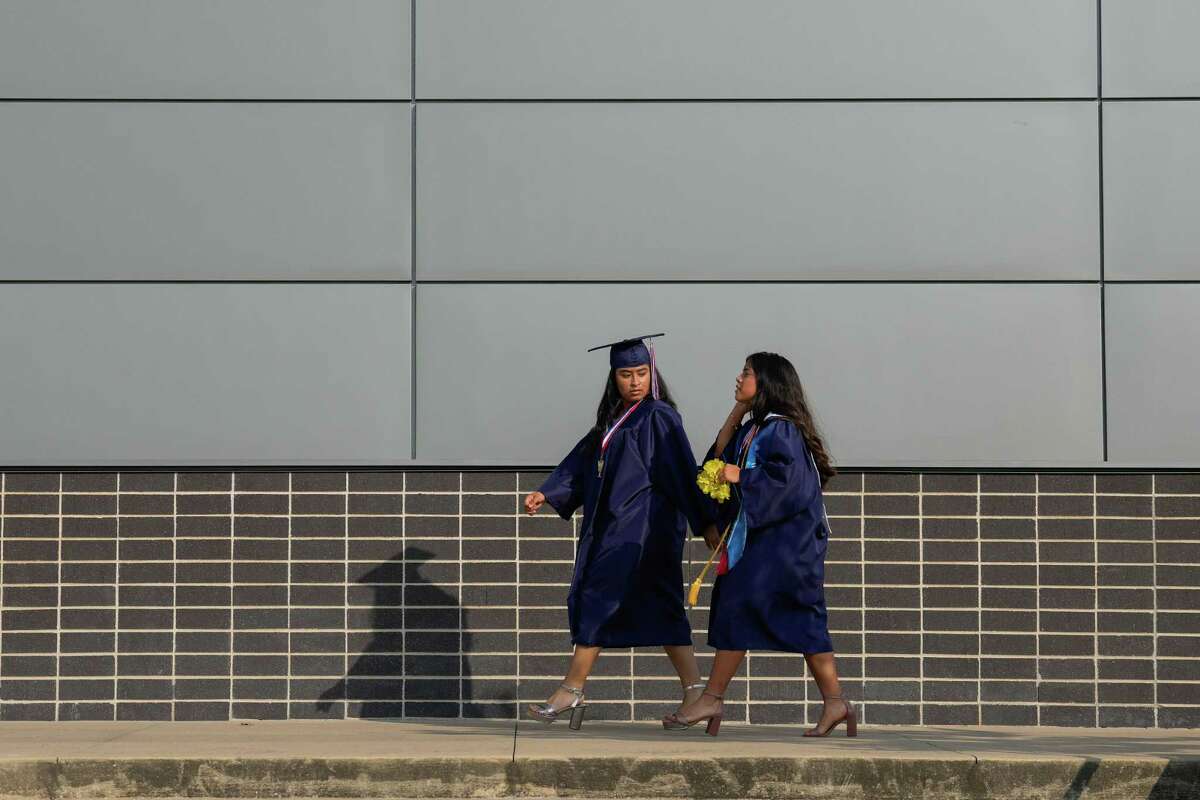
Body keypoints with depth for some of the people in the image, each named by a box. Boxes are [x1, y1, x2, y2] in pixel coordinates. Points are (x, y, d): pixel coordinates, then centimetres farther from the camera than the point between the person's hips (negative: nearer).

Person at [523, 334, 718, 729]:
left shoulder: (658, 417, -8)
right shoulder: (613, 421, 17)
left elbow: (682, 473, -12)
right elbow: (581, 462, 14)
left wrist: (705, 522, -14)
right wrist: (546, 494, 1)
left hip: (640, 529, -8)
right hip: (612, 527, 8)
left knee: (599, 599, -7)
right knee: (660, 609, 7)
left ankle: (571, 692, -3)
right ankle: (694, 691, 8)